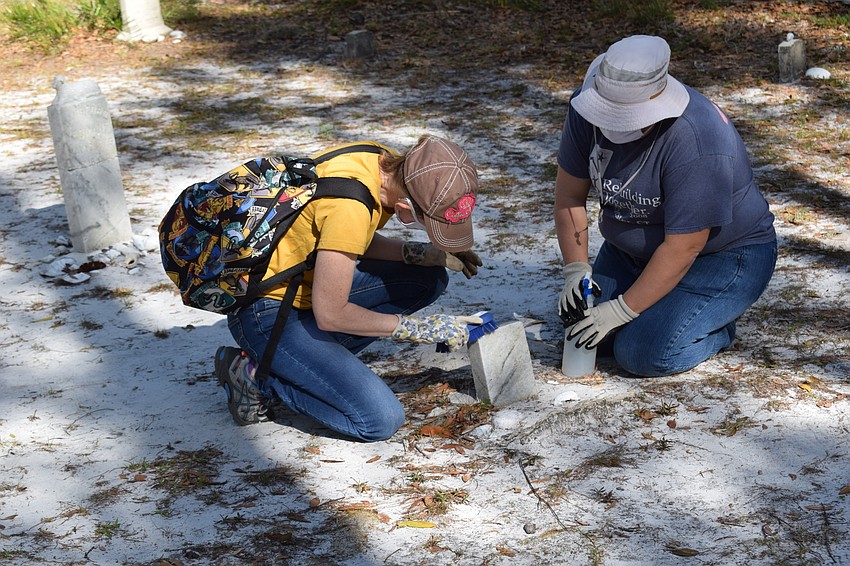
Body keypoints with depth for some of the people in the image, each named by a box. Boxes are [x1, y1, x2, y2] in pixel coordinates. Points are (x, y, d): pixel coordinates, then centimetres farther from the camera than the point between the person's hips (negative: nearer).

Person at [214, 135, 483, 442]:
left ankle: (317, 357, 5)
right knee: (381, 420, -16)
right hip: (266, 311, -9)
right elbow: (330, 315, -25)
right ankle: (256, 375, -2)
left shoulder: (388, 164, -6)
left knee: (429, 278, 3)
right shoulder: (350, 205, -32)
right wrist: (419, 328, -15)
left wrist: (423, 253, -4)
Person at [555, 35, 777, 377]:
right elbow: (570, 195, -6)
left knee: (644, 354, -21)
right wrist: (576, 269, -14)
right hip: (634, 248, 7)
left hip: (721, 255, -7)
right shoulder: (588, 110, -16)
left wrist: (622, 310, -26)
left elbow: (683, 248, -30)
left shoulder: (697, 143, -35)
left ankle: (717, 326, 8)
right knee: (583, 328, -3)